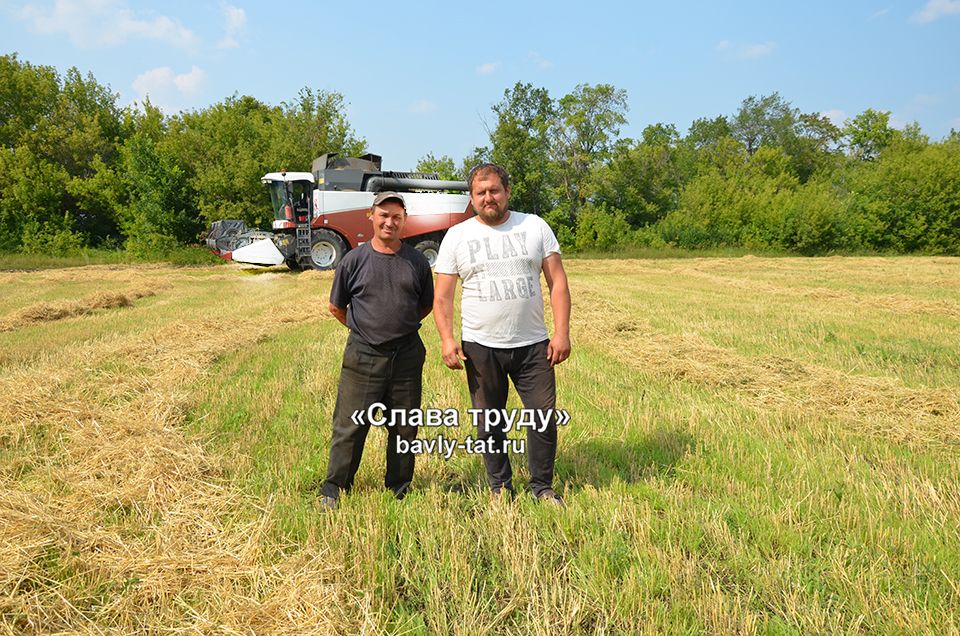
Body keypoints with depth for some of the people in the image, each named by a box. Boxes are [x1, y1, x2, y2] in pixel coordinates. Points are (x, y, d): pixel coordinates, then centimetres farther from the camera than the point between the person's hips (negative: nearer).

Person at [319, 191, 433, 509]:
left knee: (405, 428, 12)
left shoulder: (417, 262, 5)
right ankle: (333, 489, 17)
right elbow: (336, 307, 10)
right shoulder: (354, 259, -1)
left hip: (407, 355, 3)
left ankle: (399, 488, 28)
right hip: (363, 357, -2)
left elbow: (426, 305, 18)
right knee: (350, 426, 2)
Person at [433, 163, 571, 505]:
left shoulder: (535, 226, 4)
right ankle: (500, 487, 27)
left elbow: (558, 282, 2)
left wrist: (562, 332, -7)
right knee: (489, 422, 10)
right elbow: (442, 296, 2)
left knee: (544, 415, 2)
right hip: (481, 347, 0)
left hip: (533, 344, 0)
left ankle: (543, 486, 21)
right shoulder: (457, 236, 3)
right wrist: (447, 339, -11)